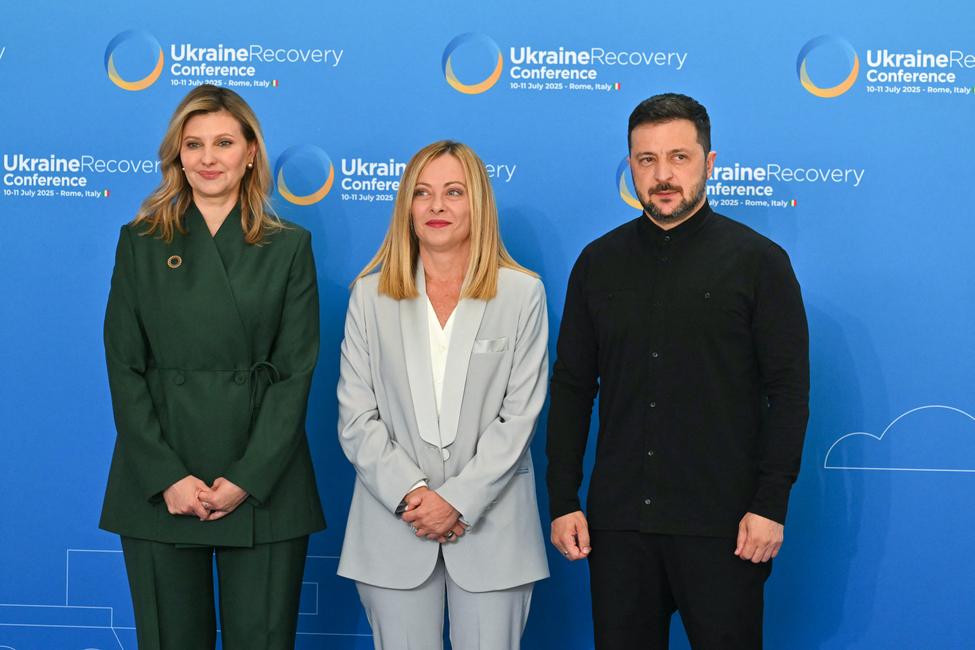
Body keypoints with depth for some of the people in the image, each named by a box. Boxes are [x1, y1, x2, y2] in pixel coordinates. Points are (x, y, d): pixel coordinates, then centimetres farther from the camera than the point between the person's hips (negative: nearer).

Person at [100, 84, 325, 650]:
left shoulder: (289, 247, 4)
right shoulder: (141, 242, 6)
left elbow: (296, 371, -1)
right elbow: (125, 369, 1)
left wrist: (248, 478, -11)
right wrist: (167, 477, -9)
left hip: (264, 486, -1)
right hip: (159, 490, 1)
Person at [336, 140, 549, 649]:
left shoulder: (523, 294, 0)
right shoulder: (370, 295, 4)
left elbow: (519, 416, -4)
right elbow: (355, 418, 1)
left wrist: (459, 500, -12)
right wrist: (411, 494, -11)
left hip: (492, 527, -1)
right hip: (395, 526, 1)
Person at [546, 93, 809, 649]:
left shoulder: (758, 261, -2)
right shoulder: (599, 262, 8)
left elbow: (789, 392, -4)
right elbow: (571, 388, 9)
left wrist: (771, 504, -11)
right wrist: (563, 501, 4)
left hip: (722, 522, -3)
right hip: (618, 520, 3)